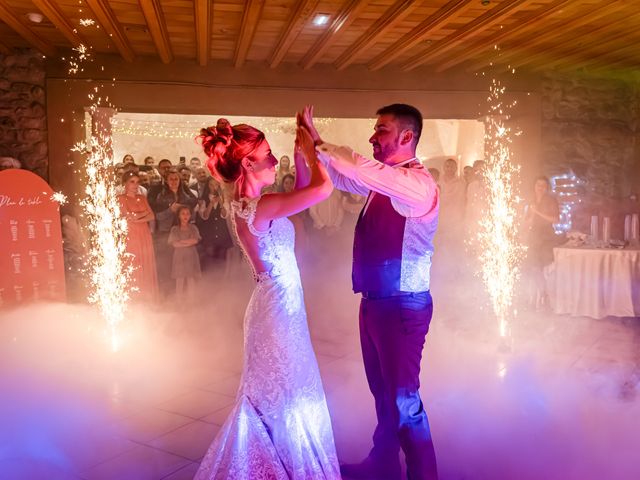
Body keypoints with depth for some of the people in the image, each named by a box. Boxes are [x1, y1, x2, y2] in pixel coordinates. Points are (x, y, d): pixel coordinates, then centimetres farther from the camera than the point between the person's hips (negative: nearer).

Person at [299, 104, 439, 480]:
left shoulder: (419, 184, -18)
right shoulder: (382, 178, 9)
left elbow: (365, 172, -33)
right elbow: (340, 176, 18)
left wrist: (319, 143, -22)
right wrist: (315, 142, 2)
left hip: (402, 305, -9)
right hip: (375, 300, 9)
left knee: (403, 397, 3)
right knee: (382, 390, 21)